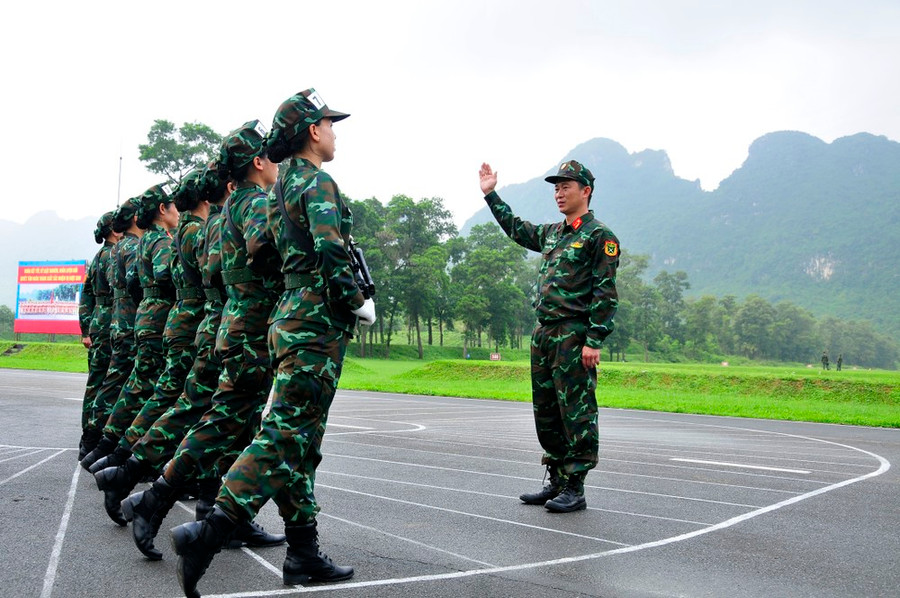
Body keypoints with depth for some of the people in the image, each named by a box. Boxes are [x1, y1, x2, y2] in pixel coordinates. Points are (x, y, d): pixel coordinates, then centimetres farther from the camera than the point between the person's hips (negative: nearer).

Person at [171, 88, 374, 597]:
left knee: (301, 440, 9)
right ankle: (210, 531, -13)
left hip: (292, 315, 10)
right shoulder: (317, 182, -8)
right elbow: (331, 254, -22)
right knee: (286, 435, -10)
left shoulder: (283, 185, 20)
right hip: (317, 321, -10)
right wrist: (359, 304, -9)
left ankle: (304, 554, 15)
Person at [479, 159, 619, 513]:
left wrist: (594, 341, -18)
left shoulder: (600, 235, -4)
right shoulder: (552, 233, 18)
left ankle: (575, 489, 2)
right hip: (543, 333, 8)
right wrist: (491, 194, 35)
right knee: (546, 413, 12)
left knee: (576, 413, -5)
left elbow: (606, 294, -11)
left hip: (574, 336, -8)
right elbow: (517, 229, 36)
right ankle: (556, 482, 22)